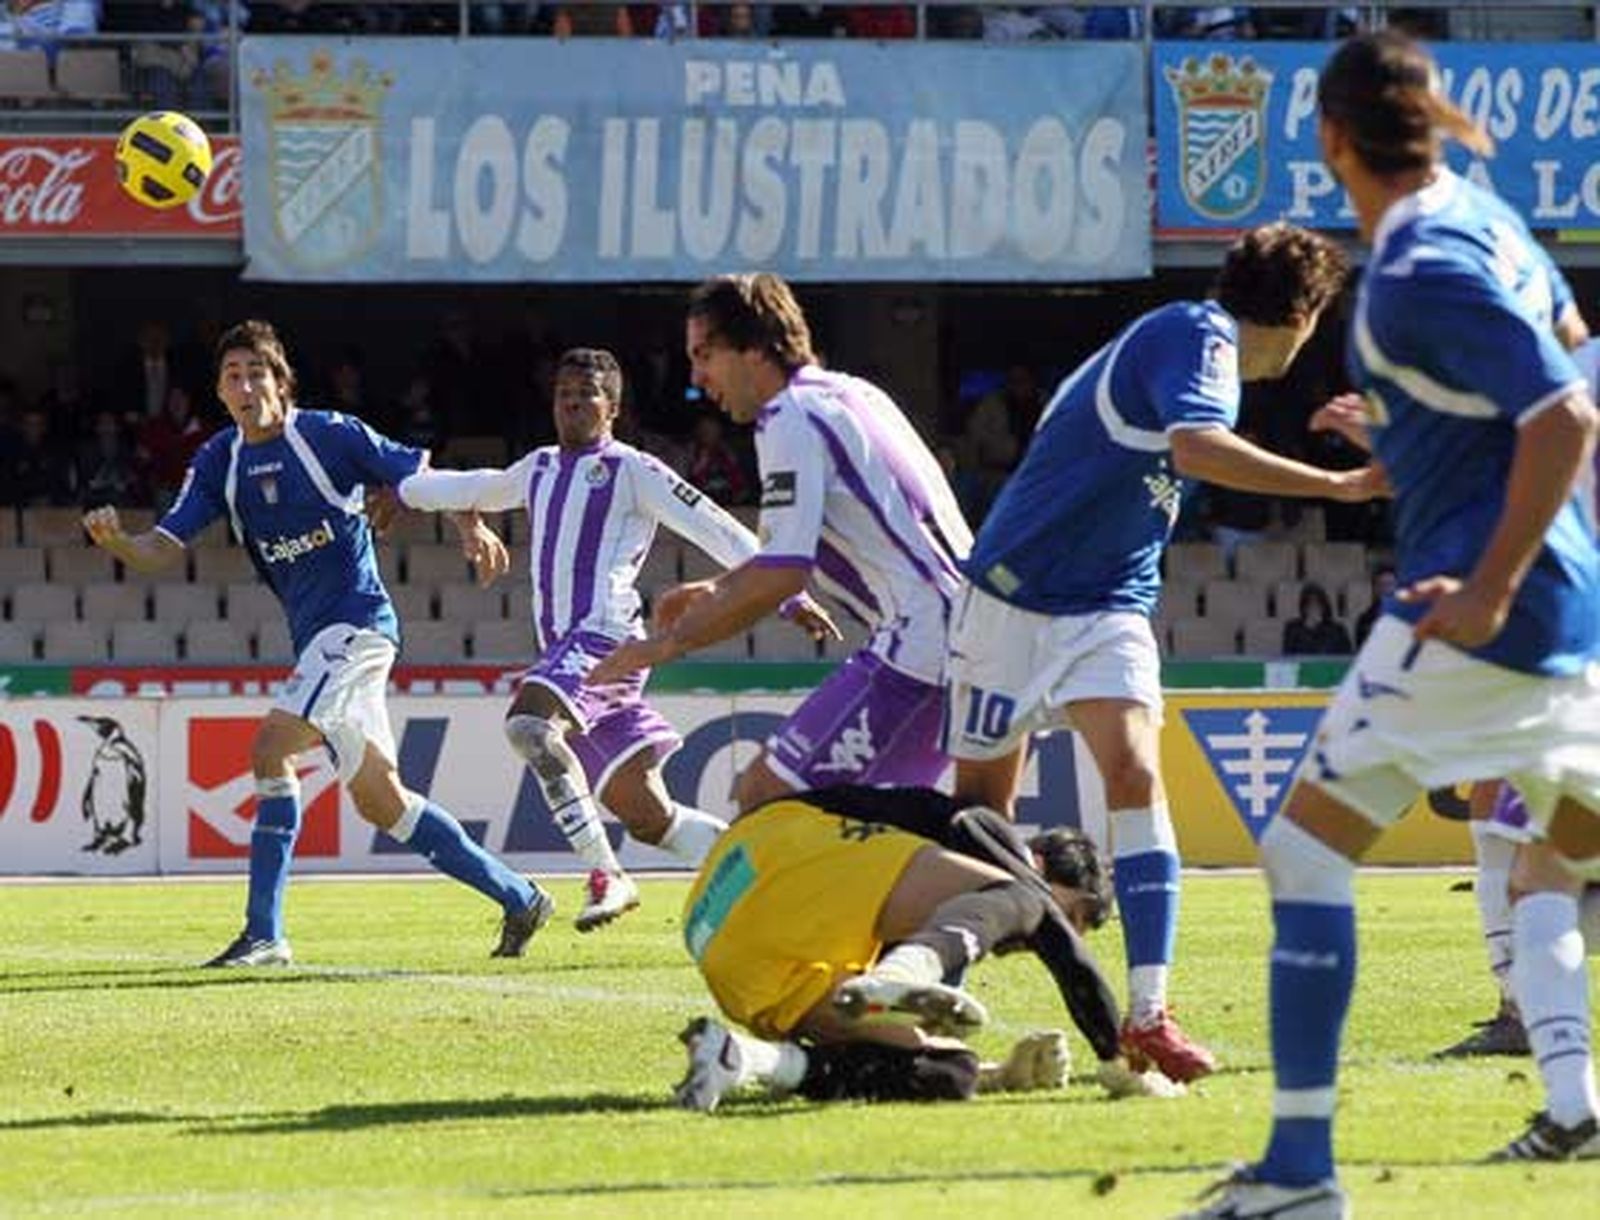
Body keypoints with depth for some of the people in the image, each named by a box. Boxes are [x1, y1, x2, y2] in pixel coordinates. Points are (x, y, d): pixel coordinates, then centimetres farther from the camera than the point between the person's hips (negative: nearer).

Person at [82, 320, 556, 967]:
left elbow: (424, 475, -2)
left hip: (357, 620, -8)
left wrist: (471, 526, -19)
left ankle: (264, 933, -19)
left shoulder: (328, 434, -9)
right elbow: (164, 548, -1)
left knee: (270, 749, -21)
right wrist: (115, 540, -22)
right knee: (379, 799, 11)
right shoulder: (219, 462, 6)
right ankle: (519, 899, 23)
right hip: (314, 636, 8)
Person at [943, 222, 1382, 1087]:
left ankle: (1148, 1014, -21)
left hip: (1107, 606, 7)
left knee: (1134, 773, -15)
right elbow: (1195, 446, -33)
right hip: (1014, 595, -7)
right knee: (980, 800, 5)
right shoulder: (1197, 334, -14)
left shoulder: (1195, 337, 13)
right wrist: (1338, 486, -38)